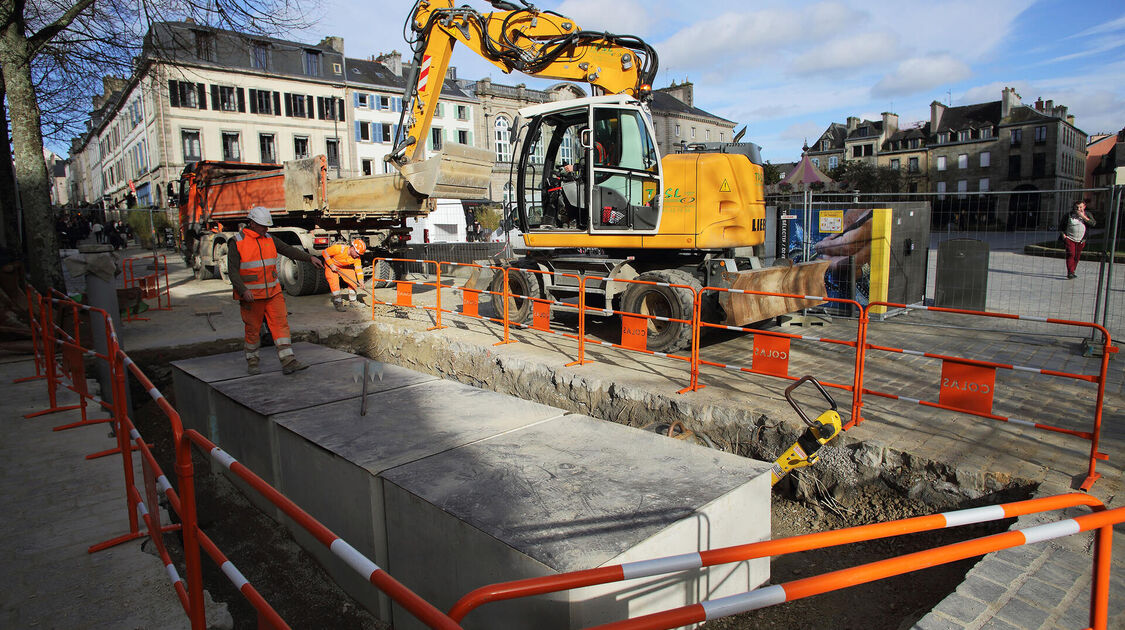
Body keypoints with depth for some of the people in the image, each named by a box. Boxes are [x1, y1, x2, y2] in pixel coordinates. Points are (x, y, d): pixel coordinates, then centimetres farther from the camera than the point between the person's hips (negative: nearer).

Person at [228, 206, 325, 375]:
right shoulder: (237, 243, -7)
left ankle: (288, 361, -8)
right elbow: (232, 270, -11)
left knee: (280, 324, -5)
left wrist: (309, 258, -2)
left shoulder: (269, 239, 8)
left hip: (273, 292, 4)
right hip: (251, 295, -4)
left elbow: (288, 250, 11)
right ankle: (252, 362, 23)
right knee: (253, 329, 5)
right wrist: (243, 291, -23)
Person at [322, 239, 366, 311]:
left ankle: (352, 301, 14)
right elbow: (325, 252, -25)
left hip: (344, 266, 5)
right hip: (330, 264, -5)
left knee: (353, 281, -2)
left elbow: (358, 267, -17)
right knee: (334, 282, -19)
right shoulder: (339, 248, -36)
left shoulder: (356, 257, -20)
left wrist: (360, 279, -31)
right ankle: (338, 303, -10)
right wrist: (331, 265, -27)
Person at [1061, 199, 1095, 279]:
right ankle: (1070, 273, -17)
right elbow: (1062, 226, 6)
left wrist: (1083, 217, -18)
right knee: (1071, 254, -14)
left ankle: (1072, 272, 21)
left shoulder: (1087, 215, 3)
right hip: (1069, 239, -3)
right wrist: (1063, 235, -4)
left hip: (1081, 240, 3)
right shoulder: (1069, 215, -3)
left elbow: (1093, 224, -11)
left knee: (1077, 256, 8)